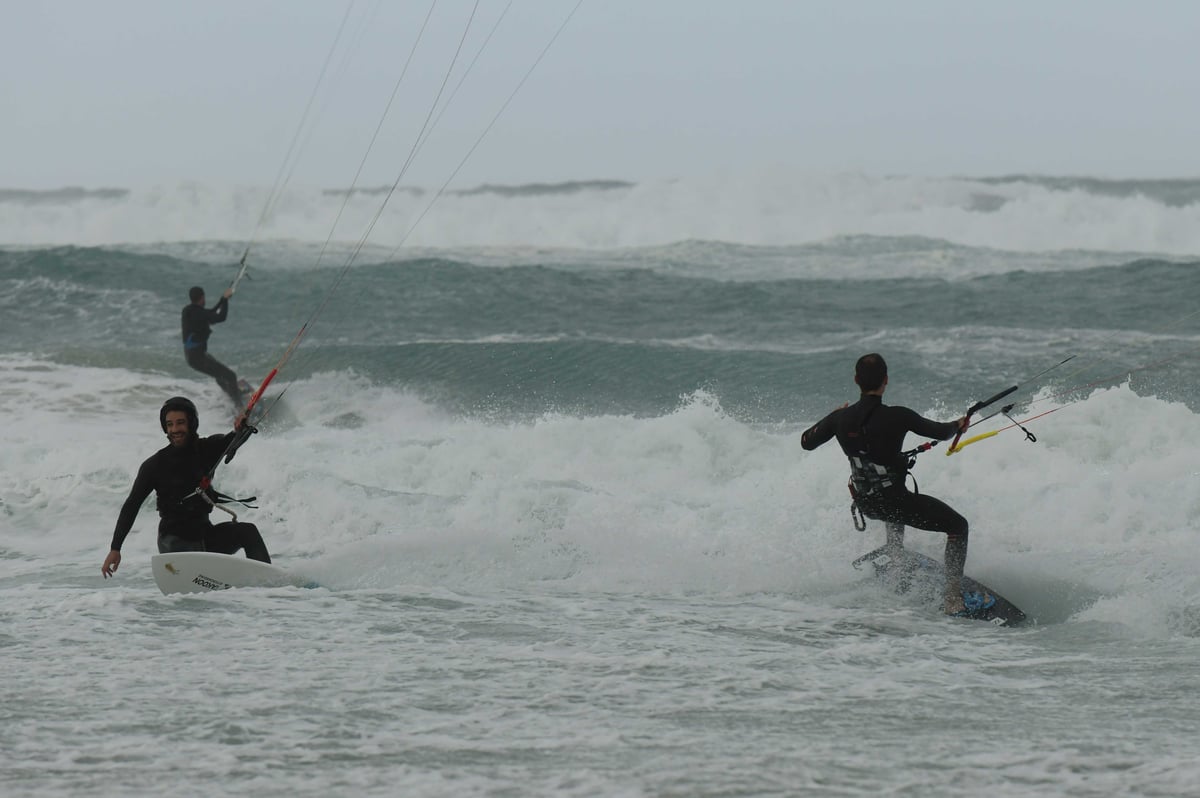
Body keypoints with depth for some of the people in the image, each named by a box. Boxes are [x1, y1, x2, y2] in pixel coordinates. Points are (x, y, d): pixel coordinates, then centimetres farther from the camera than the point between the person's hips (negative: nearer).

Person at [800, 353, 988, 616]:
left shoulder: (841, 418, -9)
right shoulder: (897, 417, -23)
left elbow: (806, 442, 9)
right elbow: (941, 432, -10)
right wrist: (958, 425, 13)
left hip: (864, 503, 6)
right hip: (894, 501, -6)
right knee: (958, 525, 8)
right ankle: (953, 599, -2)